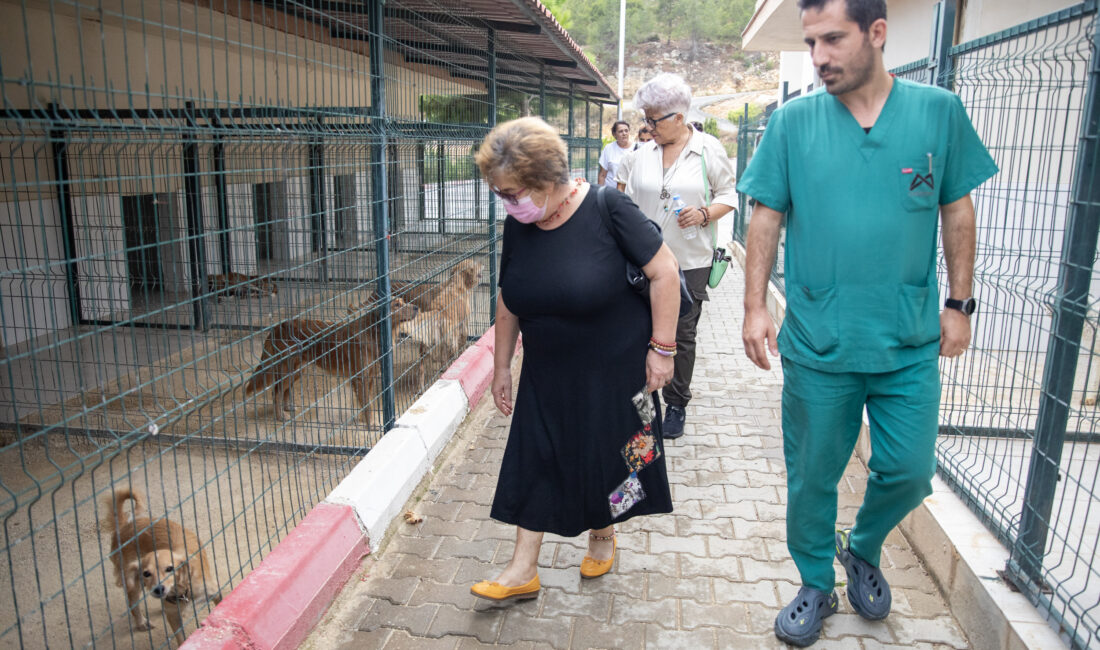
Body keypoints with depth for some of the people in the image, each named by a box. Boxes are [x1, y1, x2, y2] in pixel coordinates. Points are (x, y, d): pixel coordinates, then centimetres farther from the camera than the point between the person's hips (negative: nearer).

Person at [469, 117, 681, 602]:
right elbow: (508, 302, 6)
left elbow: (663, 271, -16)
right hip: (547, 376, 4)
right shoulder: (517, 227, -4)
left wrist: (661, 348, -16)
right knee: (534, 462, 6)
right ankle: (523, 570, 18)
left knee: (606, 456, 12)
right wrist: (502, 365, 10)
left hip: (614, 371, -4)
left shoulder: (606, 208, -20)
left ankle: (602, 536, 40)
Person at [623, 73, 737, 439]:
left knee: (682, 334, 5)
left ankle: (677, 406, 20)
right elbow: (630, 203, 13)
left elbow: (728, 195, 4)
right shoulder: (644, 153, 7)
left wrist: (704, 214, -15)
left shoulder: (709, 149, -2)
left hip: (690, 261, -3)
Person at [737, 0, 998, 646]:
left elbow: (957, 211, 6)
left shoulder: (939, 112, 0)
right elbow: (767, 218, 1)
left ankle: (863, 549, 40)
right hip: (817, 345, 0)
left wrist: (960, 303, 4)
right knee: (812, 478, 10)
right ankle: (816, 587, 34)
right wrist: (755, 306, -4)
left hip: (911, 343, 1)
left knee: (909, 471, 8)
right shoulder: (793, 121, -2)